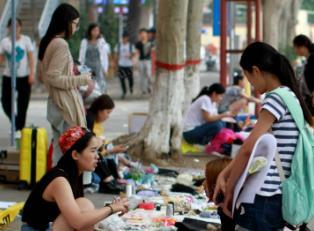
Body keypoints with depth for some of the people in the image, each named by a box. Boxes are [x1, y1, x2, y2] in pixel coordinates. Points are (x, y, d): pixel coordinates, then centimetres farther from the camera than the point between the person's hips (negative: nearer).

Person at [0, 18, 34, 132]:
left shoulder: (26, 40, -1)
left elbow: (31, 58, -2)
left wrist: (32, 73, -9)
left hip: (24, 77, -1)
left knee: (22, 105, 2)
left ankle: (20, 128, 15)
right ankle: (16, 122, 23)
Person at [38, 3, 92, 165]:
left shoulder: (47, 42, 12)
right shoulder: (61, 44, -16)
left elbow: (45, 76, 20)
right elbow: (53, 78, -21)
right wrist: (80, 80, -12)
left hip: (55, 103, 10)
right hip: (66, 103, -10)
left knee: (59, 149, 13)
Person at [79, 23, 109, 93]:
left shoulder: (101, 42, 4)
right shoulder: (84, 42, 5)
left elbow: (104, 56, 5)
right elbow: (81, 56, 8)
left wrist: (105, 69, 2)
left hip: (98, 67, 0)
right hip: (87, 68, 0)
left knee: (100, 86, -9)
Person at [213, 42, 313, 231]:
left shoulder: (277, 98, -13)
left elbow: (248, 149, -19)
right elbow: (255, 146, 18)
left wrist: (229, 189, -9)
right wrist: (224, 174, 11)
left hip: (264, 198, -9)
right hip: (278, 196, 9)